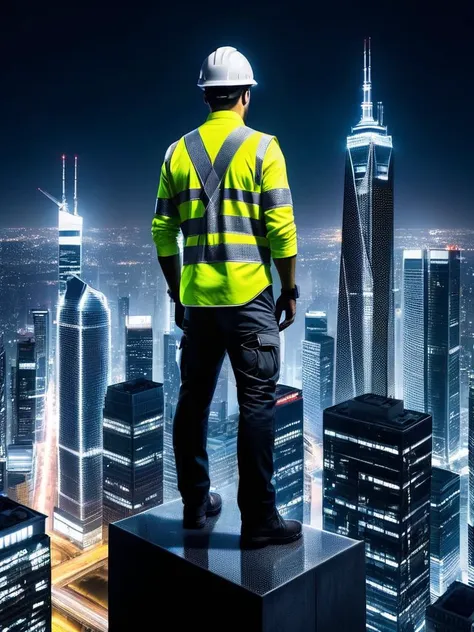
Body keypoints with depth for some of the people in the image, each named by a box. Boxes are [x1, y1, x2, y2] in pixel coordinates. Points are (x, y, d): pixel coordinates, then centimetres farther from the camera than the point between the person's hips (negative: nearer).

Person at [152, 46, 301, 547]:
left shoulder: (178, 152, 8)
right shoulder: (262, 148, -3)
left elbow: (163, 232, 8)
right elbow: (281, 229, -9)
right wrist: (290, 291, 1)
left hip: (196, 298, 5)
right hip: (248, 296, -4)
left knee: (193, 400, 14)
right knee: (257, 404, 1)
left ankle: (195, 503, 26)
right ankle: (257, 518, 6)